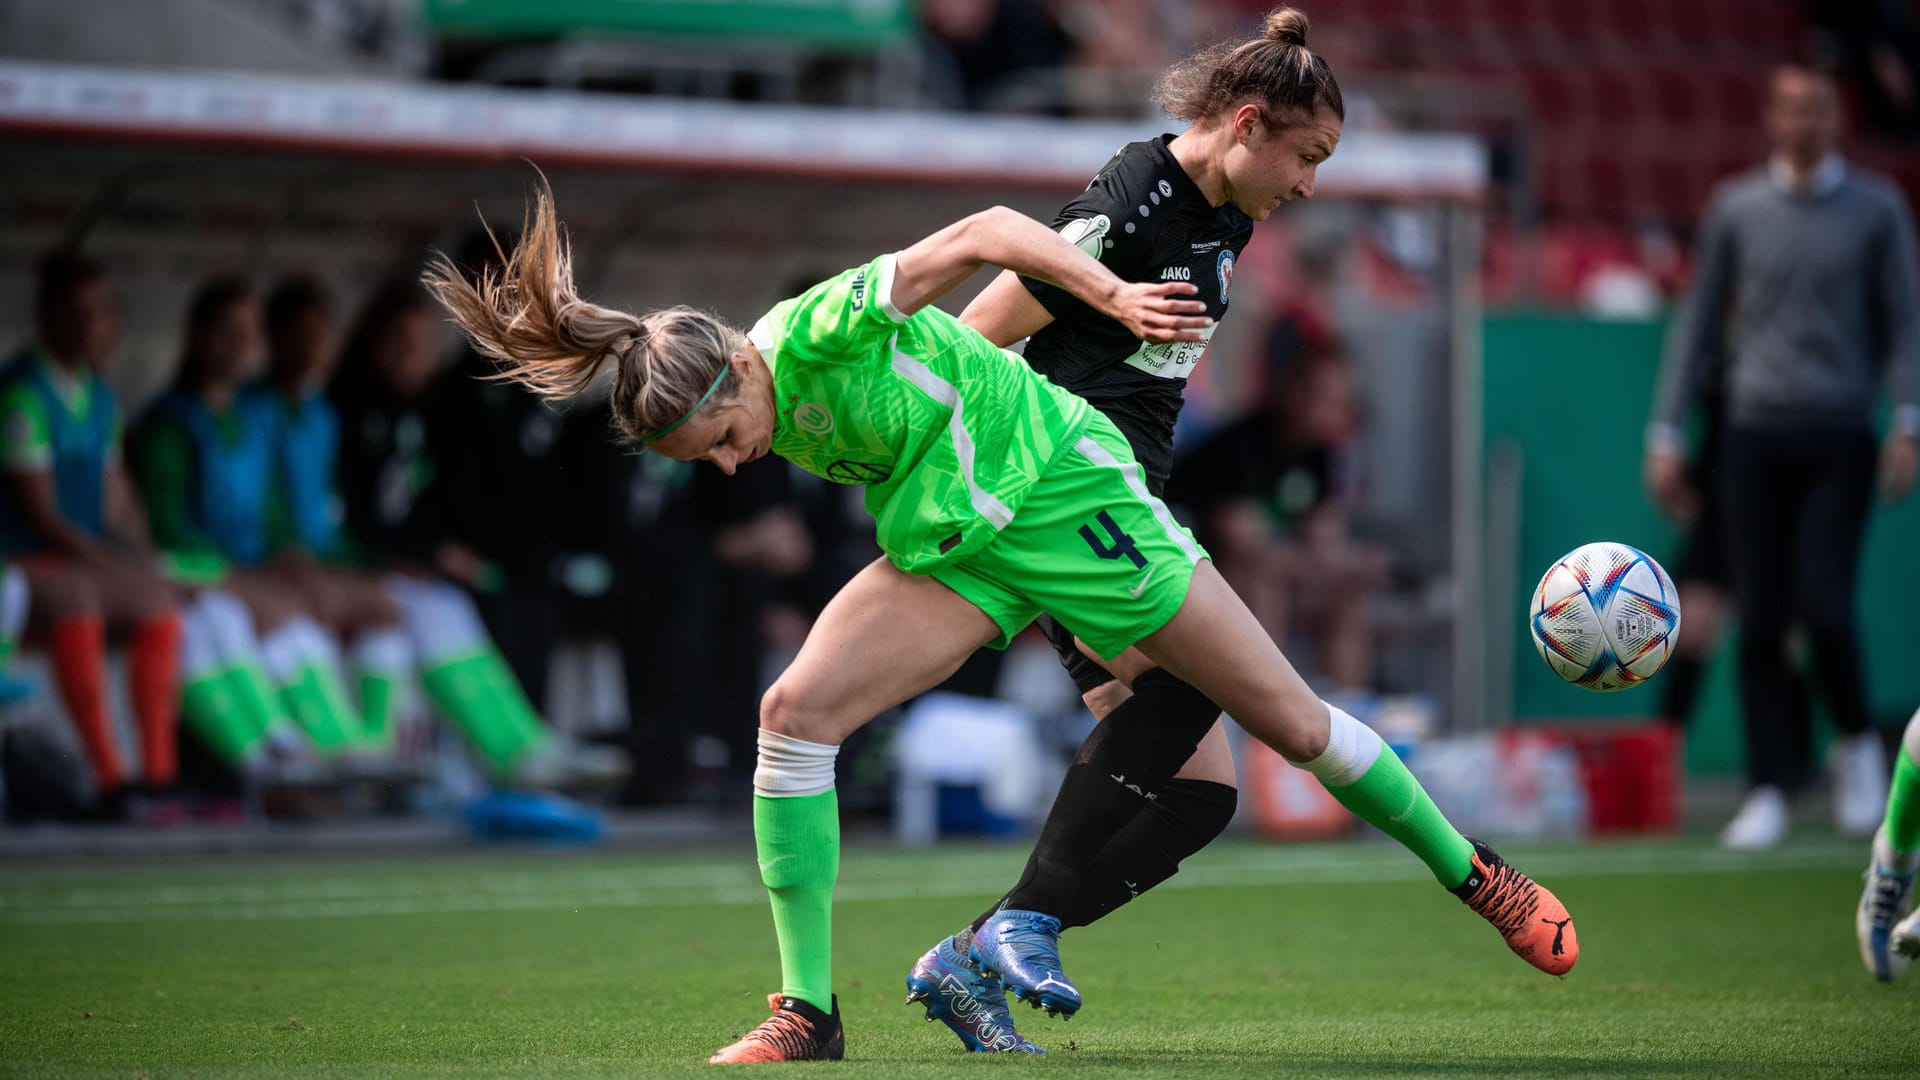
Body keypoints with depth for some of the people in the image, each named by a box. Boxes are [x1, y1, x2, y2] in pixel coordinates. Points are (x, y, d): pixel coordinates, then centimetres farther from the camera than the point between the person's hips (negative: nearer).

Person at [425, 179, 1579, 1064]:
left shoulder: (822, 330, -26)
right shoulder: (781, 426, -6)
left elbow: (986, 230, -23)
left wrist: (1112, 294, -31)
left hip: (1065, 491, -6)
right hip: (950, 552, 6)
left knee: (1290, 717, 1)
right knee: (794, 713, -14)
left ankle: (1474, 874, 22)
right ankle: (810, 1010, -8)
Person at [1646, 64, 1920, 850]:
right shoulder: (1735, 208, 10)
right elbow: (1701, 327, 13)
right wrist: (1667, 434, 8)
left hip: (1840, 439, -2)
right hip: (1756, 437, 2)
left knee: (1824, 607, -13)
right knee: (1759, 618, -2)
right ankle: (1768, 791, 3)